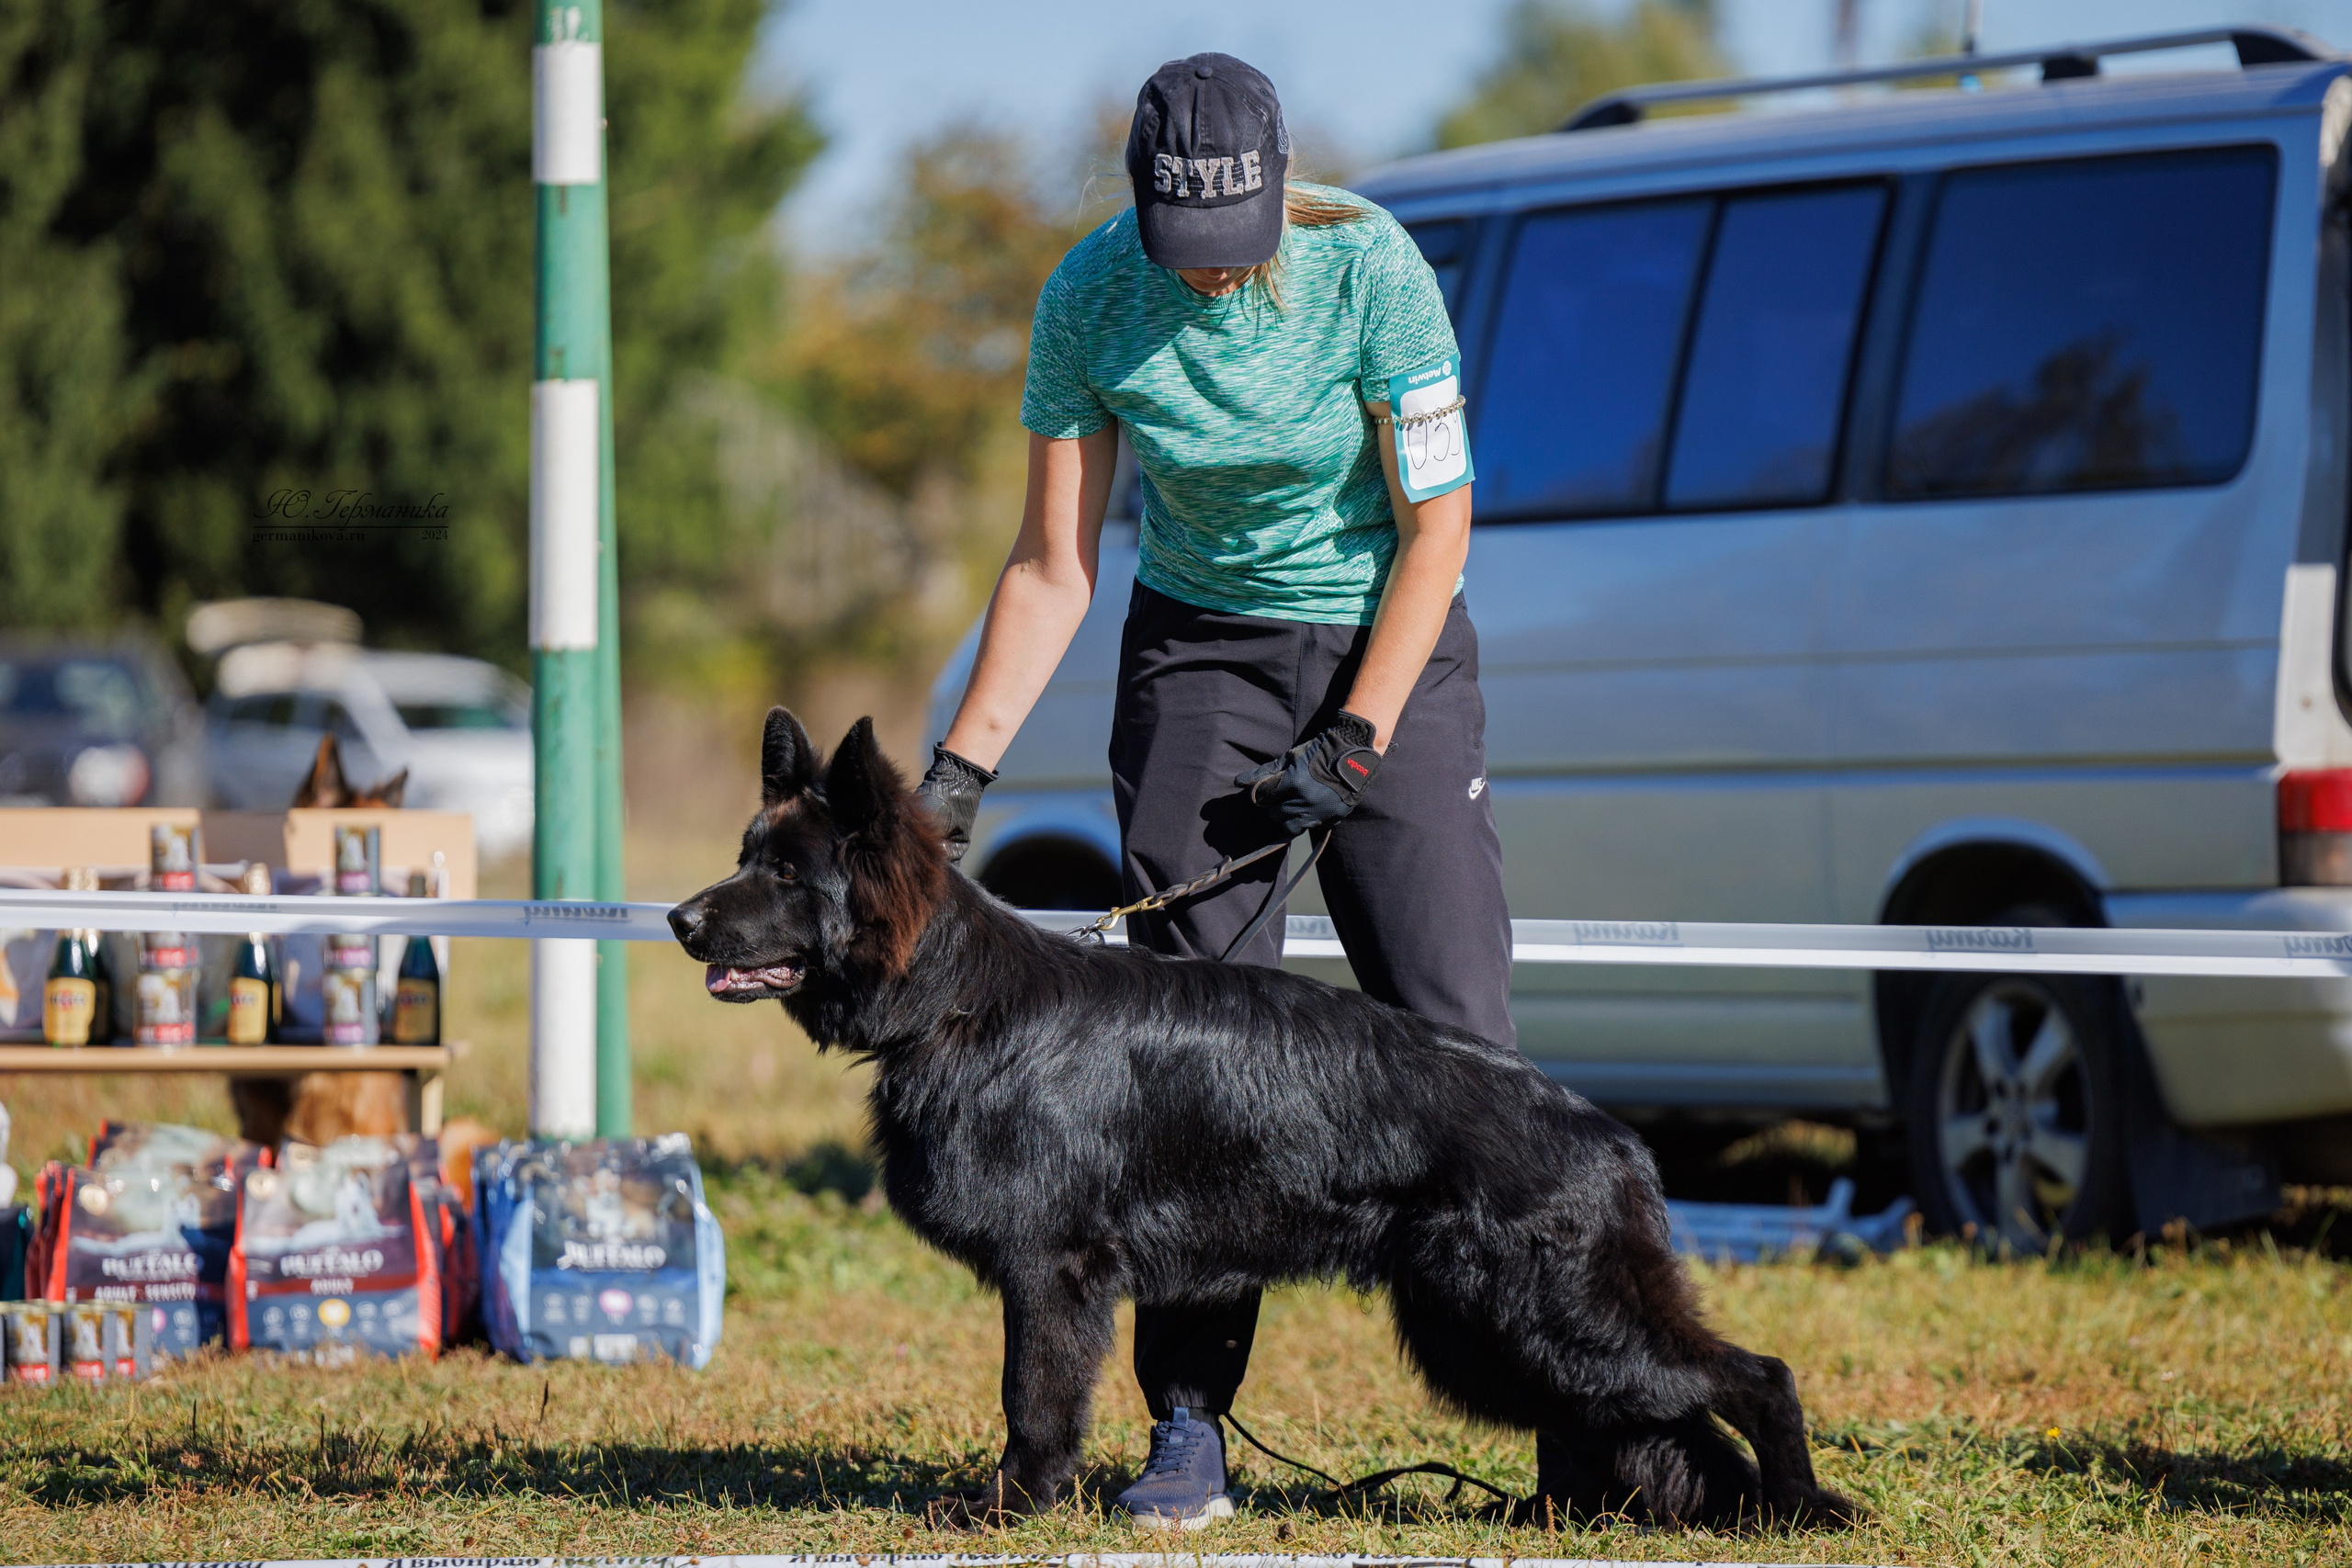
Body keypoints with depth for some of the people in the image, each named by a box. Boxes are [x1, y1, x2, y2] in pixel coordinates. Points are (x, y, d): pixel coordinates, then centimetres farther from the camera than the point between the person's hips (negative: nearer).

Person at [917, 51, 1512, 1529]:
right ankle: (1191, 1424, -4)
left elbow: (1435, 525, -12)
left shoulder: (1370, 269, -19)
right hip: (1198, 651, 2)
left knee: (1452, 1024, -10)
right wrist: (959, 771, -12)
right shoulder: (1090, 300, -13)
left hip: (1389, 644, -2)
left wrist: (1353, 743, -17)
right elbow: (1053, 565, -6)